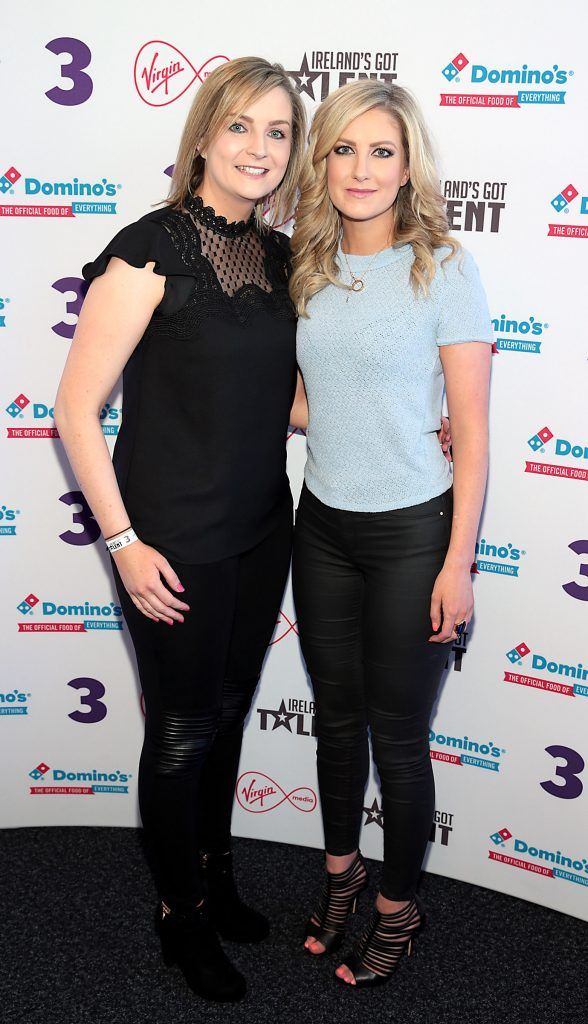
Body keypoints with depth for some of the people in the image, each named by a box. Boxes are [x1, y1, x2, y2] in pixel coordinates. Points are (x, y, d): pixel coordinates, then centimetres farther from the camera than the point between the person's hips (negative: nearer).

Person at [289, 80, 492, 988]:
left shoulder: (444, 268, -11)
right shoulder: (308, 269, 4)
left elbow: (473, 429, -10)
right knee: (336, 717, 18)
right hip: (323, 526, 5)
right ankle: (342, 869, 41)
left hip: (412, 534, -4)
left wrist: (458, 562, -12)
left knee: (398, 733, 7)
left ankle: (399, 905, 31)